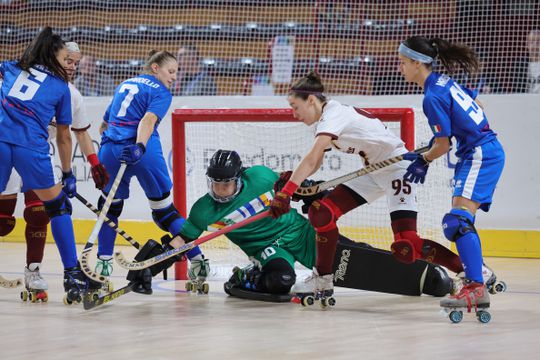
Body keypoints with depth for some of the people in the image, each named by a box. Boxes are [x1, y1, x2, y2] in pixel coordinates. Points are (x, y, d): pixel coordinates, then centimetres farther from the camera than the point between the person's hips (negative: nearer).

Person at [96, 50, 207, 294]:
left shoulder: (123, 86, 26)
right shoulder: (160, 92, 6)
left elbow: (106, 122, 30)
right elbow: (148, 119, -13)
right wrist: (139, 147, -27)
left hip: (110, 150, 4)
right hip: (143, 152, -4)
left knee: (110, 206, 21)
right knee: (165, 210, 5)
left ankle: (103, 262, 14)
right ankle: (197, 260, 7)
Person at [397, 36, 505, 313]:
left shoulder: (433, 97, -17)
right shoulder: (445, 81, 10)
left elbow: (442, 146, -13)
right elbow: (476, 106, 22)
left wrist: (423, 160, 8)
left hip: (480, 155, -10)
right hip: (487, 150, 10)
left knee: (459, 220, -21)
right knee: (459, 220, 16)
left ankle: (476, 288, -31)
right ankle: (480, 278, 23)